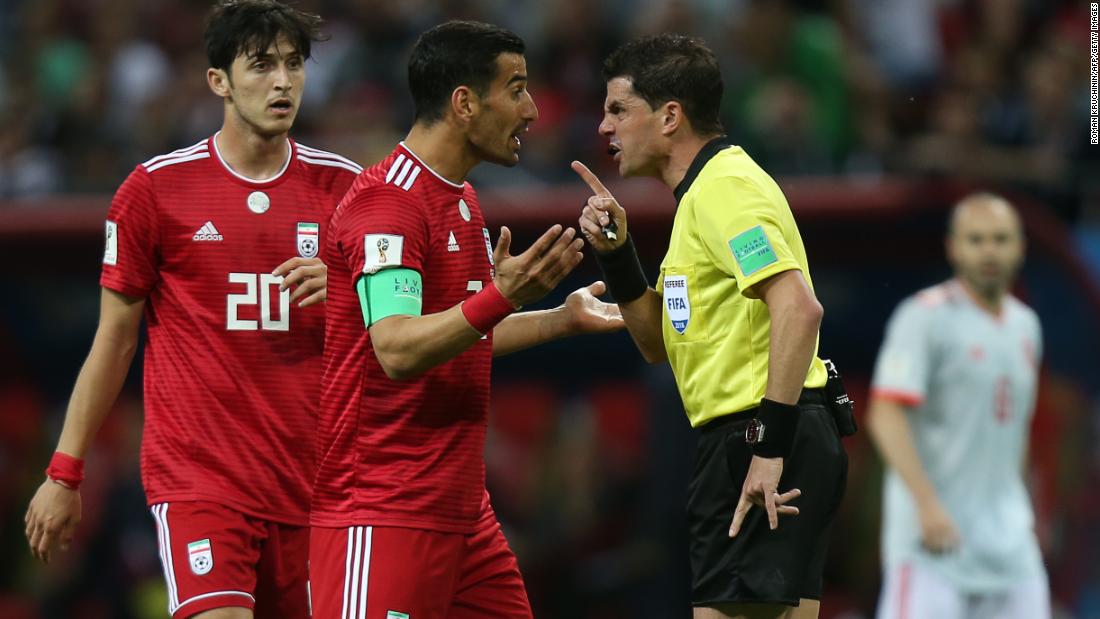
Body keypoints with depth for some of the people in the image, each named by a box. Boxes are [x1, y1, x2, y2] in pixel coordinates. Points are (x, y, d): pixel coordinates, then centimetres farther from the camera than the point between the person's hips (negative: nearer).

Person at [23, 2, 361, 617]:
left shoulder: (343, 186, 7)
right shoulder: (156, 187, 0)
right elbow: (114, 339, 6)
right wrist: (65, 472, 5)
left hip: (308, 484, 4)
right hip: (195, 476, -3)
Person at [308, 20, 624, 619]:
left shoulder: (462, 202, 16)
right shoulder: (386, 202, -15)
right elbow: (397, 350, -27)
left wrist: (563, 319, 25)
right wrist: (499, 297, -38)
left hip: (462, 510, 10)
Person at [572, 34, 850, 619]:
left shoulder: (726, 187, -12)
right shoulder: (700, 194, 20)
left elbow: (798, 308, -25)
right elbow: (658, 343, 23)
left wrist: (771, 447, -27)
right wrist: (615, 252, 9)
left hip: (757, 438, -11)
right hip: (745, 440, 11)